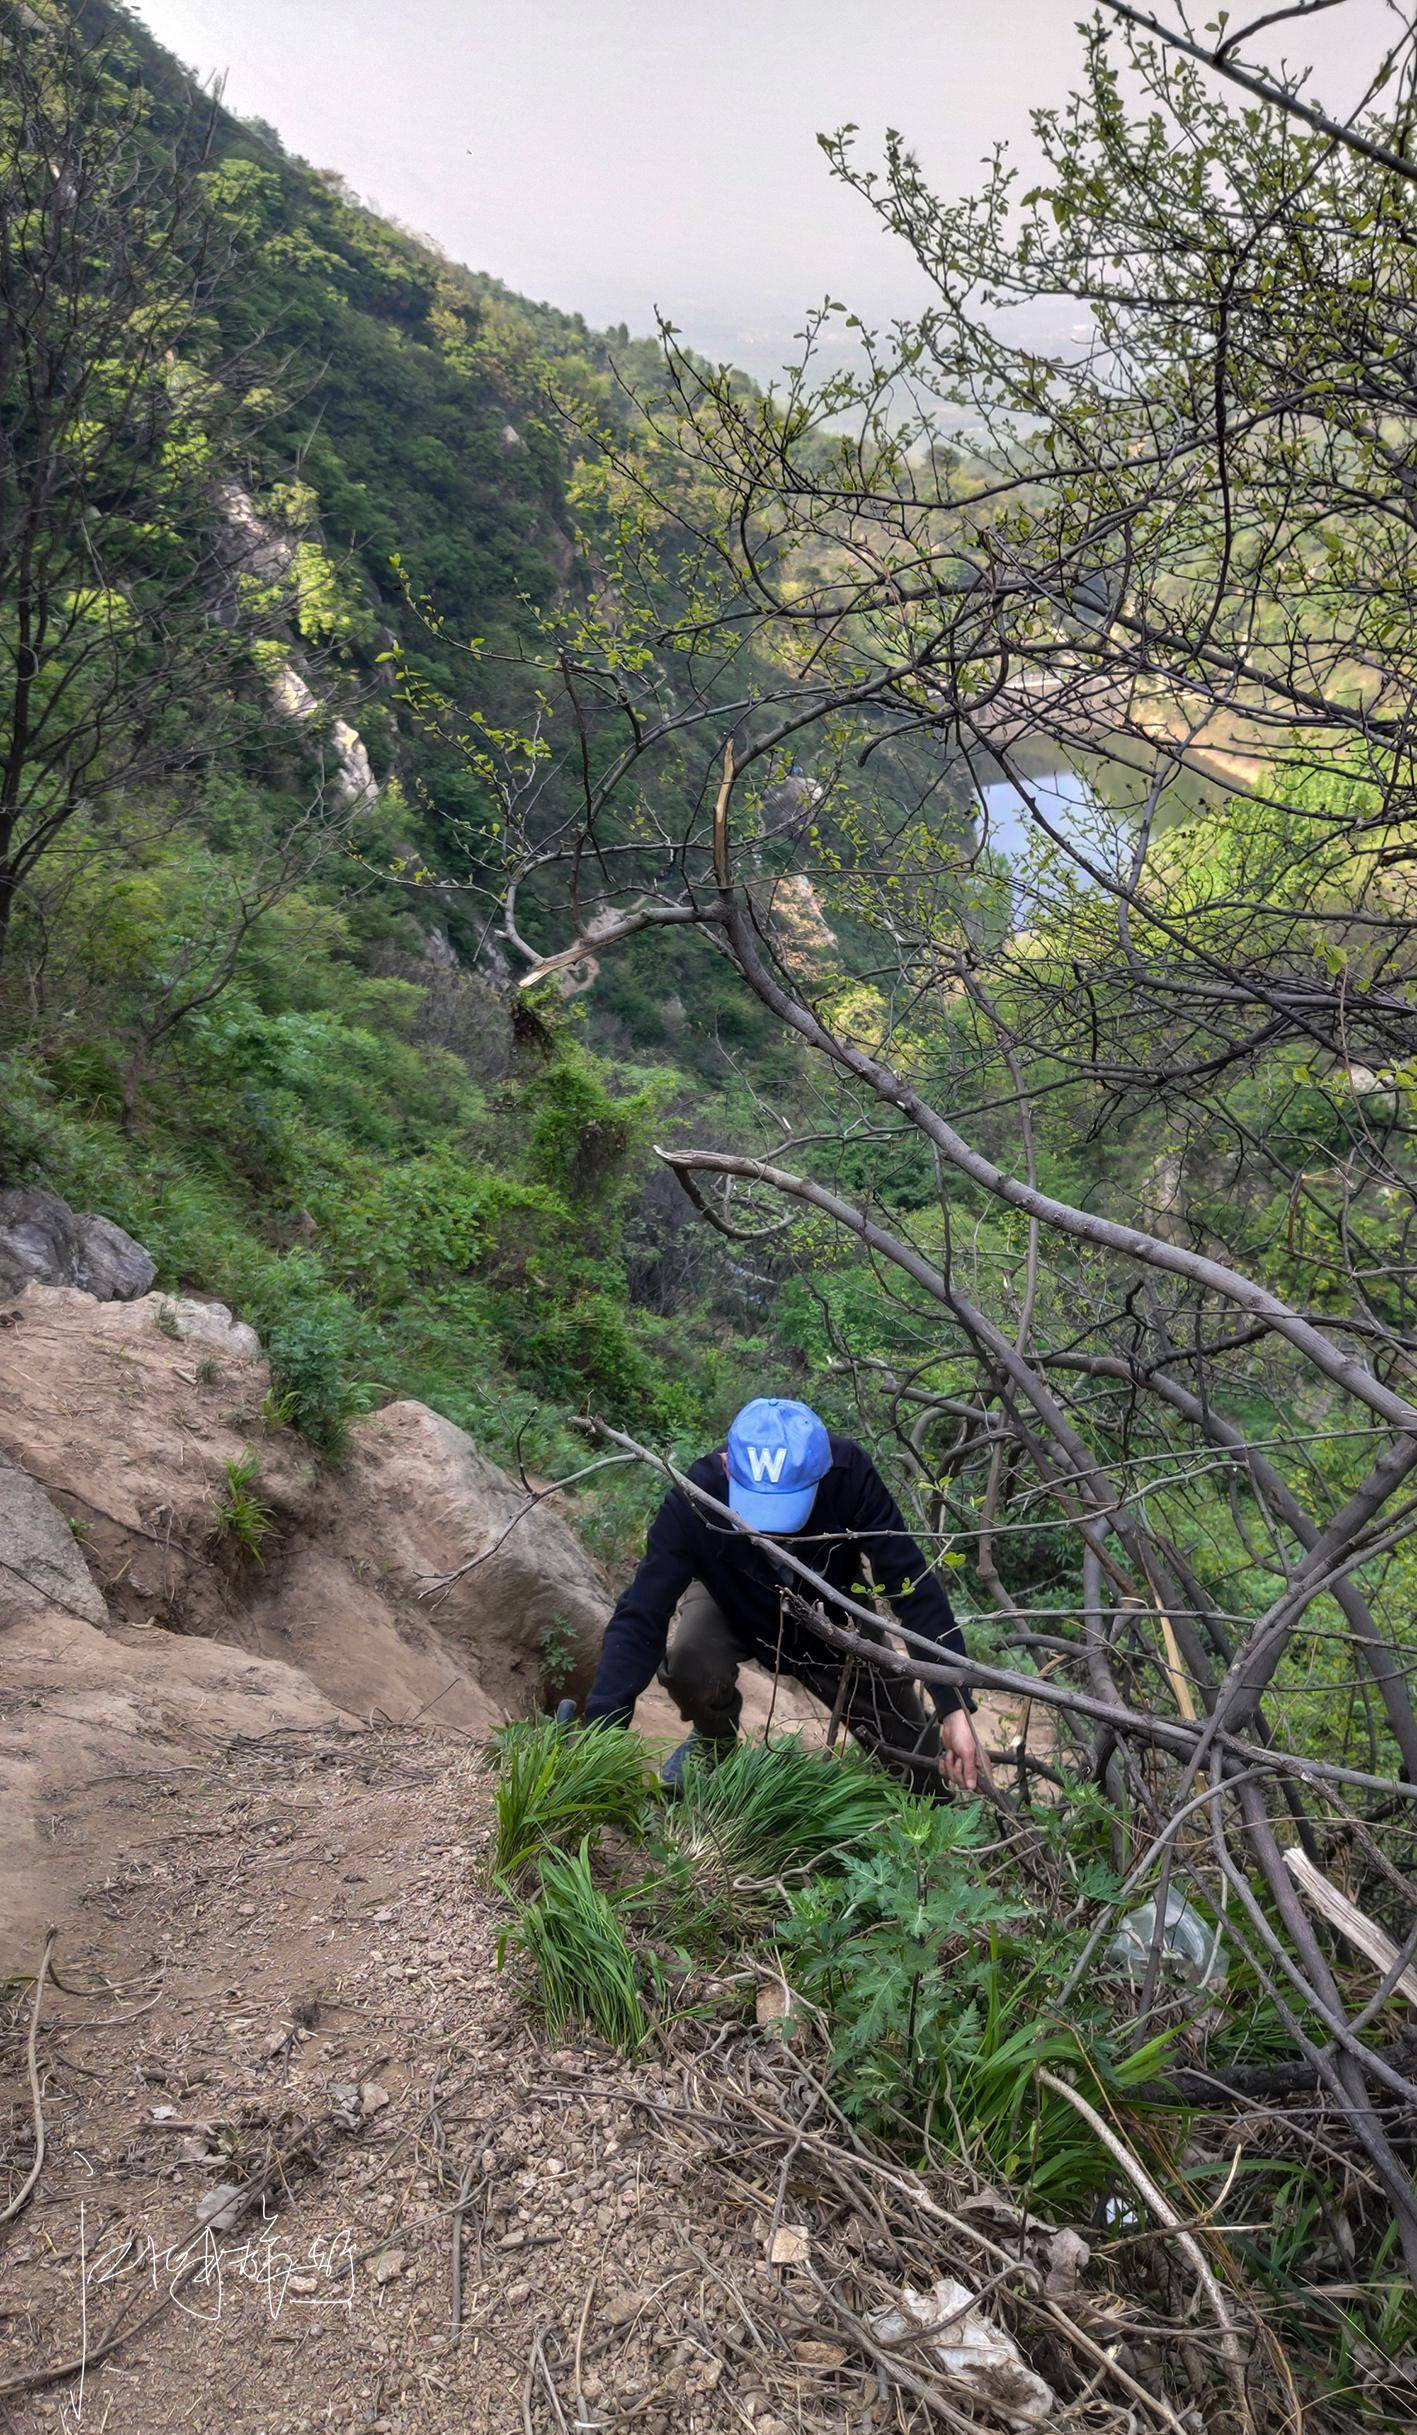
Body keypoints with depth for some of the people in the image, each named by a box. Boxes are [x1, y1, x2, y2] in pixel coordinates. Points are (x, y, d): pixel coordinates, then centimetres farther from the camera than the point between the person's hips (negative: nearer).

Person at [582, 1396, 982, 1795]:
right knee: (688, 1665, -35)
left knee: (930, 1780, -6)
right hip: (731, 1604, 0)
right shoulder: (693, 1500, -38)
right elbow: (639, 1619, -39)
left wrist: (955, 1707, -41)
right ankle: (713, 1743, 1)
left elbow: (911, 1585, -34)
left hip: (831, 1613, 1)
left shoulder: (850, 1474, -37)